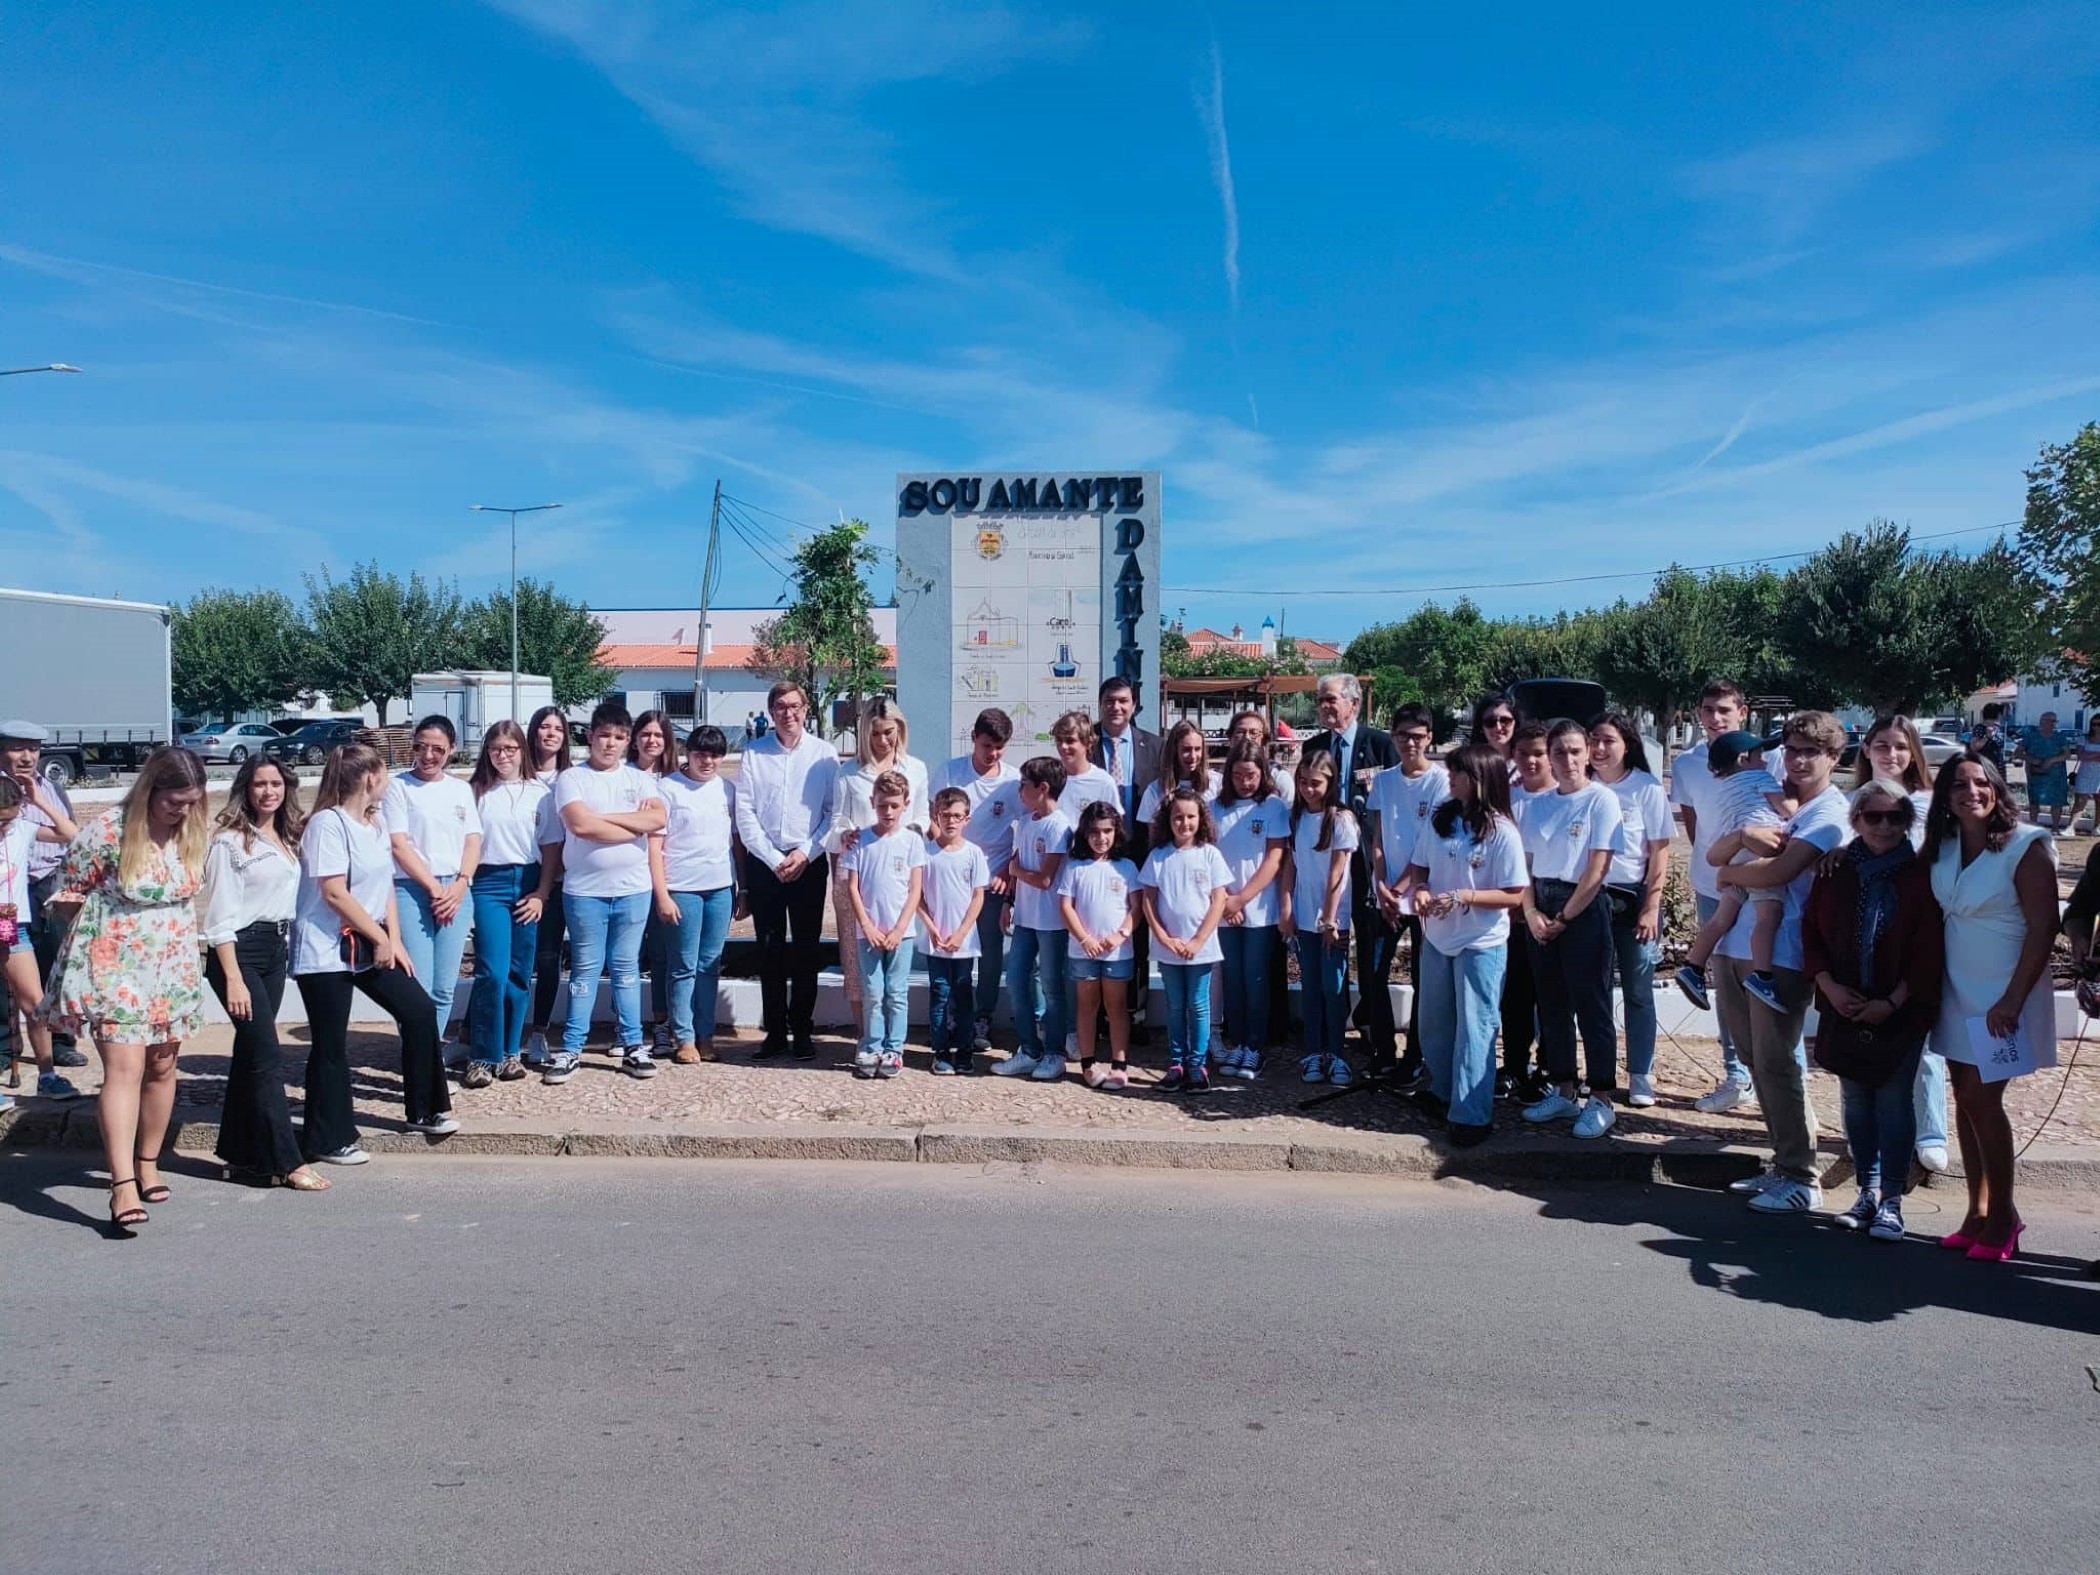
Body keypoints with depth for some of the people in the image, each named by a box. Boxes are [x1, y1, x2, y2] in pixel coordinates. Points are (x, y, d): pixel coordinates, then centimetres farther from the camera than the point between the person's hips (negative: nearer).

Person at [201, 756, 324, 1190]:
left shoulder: (289, 838, 11)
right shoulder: (229, 841, -9)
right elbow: (221, 917, -12)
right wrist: (233, 979, -16)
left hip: (277, 949, 7)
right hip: (240, 951, -7)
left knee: (250, 1051, 12)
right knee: (268, 1057, -8)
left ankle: (240, 1155, 20)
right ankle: (285, 1163, -4)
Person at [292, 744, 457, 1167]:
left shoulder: (374, 824, 12)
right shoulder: (328, 823, -15)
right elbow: (334, 894, -20)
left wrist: (394, 941, 1)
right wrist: (381, 937, -16)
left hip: (369, 946, 8)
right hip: (326, 952, -8)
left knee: (420, 1010, 6)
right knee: (331, 1045, 0)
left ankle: (424, 1111, 18)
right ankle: (328, 1140, 12)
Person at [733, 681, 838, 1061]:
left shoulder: (824, 754, 0)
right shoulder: (754, 755, 2)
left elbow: (833, 812, -2)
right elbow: (745, 814, -1)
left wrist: (805, 854, -11)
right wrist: (774, 859, -8)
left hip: (810, 863, -1)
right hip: (764, 863, 1)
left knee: (806, 949, 4)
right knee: (770, 949, 5)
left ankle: (802, 1030, 13)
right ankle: (775, 1032, 13)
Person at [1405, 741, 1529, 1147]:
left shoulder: (1502, 832, -14)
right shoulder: (1437, 818, 0)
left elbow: (1515, 896, -14)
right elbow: (1418, 866, 10)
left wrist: (1463, 896, -24)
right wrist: (1420, 890, -12)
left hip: (1481, 943, -6)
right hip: (1437, 937, 6)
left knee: (1474, 1028, -1)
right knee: (1434, 1022, 17)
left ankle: (1472, 1114, 6)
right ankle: (1443, 1093, 36)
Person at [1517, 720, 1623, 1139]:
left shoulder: (1602, 799, -7)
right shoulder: (1536, 803, 9)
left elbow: (1596, 870, -11)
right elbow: (1525, 863, 9)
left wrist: (1563, 918, -10)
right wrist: (1531, 912, -5)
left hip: (1584, 909, -6)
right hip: (1541, 910, 6)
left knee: (1591, 1005, -2)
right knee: (1551, 1004, 10)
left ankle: (1602, 1100, 6)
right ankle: (1564, 1092, 21)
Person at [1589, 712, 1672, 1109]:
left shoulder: (1647, 789, -6)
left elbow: (1659, 853, -3)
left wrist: (1651, 907, -9)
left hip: (1633, 898, -2)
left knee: (1637, 991, 6)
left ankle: (1641, 1077, 15)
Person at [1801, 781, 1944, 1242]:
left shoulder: (1921, 875, -6)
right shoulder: (1835, 870, 3)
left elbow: (1929, 952, -8)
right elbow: (1812, 933, 5)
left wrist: (1892, 1003, -13)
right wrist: (1829, 986, -8)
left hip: (1901, 1010, -3)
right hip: (1843, 1008, 3)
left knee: (1893, 1100, 0)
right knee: (1855, 1100, 10)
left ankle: (1891, 1200, 9)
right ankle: (1868, 1192, 20)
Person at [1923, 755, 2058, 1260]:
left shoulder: (2027, 846, -13)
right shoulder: (1942, 846, 3)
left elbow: (2043, 928, -15)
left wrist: (2012, 1000, -19)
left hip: (2003, 995, -5)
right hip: (1957, 991, 6)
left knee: (1981, 1099, -6)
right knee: (1966, 1099, 9)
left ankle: (2003, 1214, 11)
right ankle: (1978, 1212, 19)